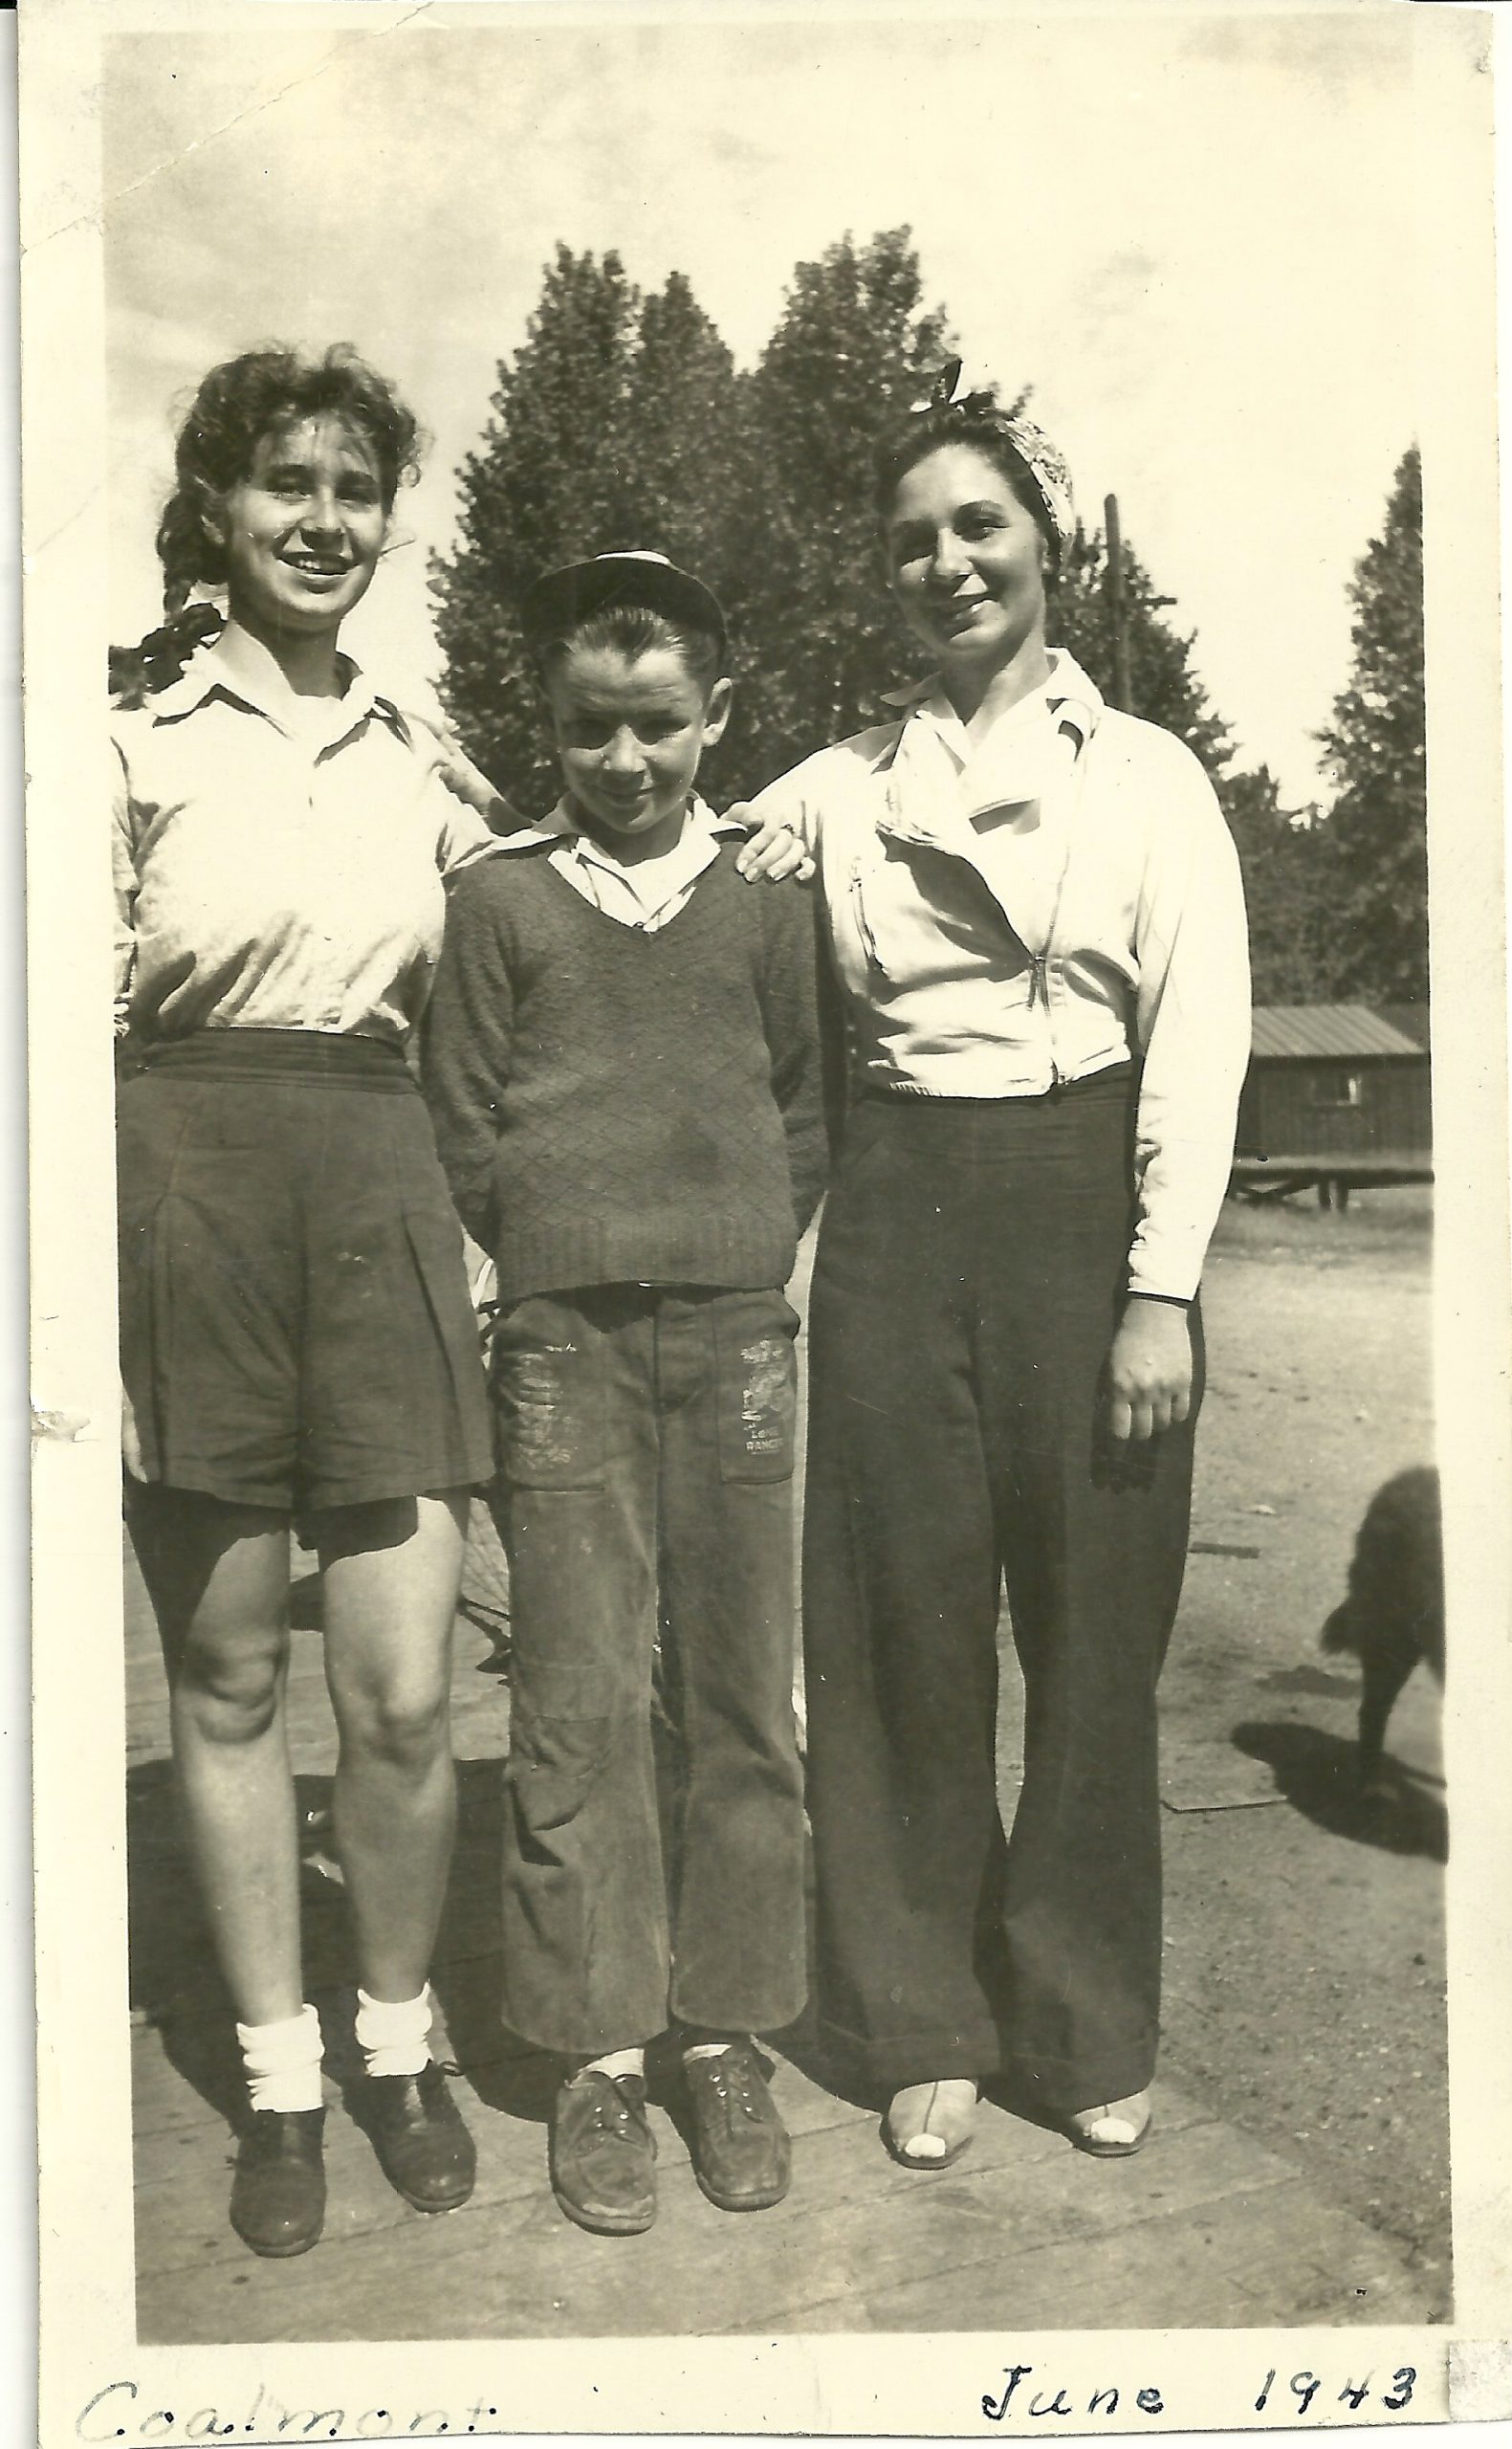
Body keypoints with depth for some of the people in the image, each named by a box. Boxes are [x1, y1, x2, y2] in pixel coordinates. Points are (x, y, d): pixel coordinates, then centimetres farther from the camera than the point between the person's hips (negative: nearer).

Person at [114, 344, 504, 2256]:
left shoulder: (410, 757, 14)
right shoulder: (129, 732, 1)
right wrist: (85, 1306, -10)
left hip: (377, 1189, 3)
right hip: (187, 1184, -2)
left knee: (403, 1694, -1)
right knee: (227, 1677, 8)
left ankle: (399, 2045, 24)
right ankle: (278, 2076, 26)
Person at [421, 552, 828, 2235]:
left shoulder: (763, 900, 9)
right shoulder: (500, 899, 5)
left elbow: (809, 1105, 13)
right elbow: (458, 1121, 5)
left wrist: (744, 1249, 3)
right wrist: (560, 1255, 2)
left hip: (735, 1332, 2)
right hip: (563, 1341, -1)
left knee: (744, 1700, 4)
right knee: (575, 1702, 0)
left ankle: (725, 2035, 18)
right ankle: (599, 2052, 12)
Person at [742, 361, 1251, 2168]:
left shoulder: (1145, 775, 6)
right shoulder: (834, 792, 11)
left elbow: (1199, 1040, -2)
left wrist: (1161, 1289, -10)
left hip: (1085, 1206, -1)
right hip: (898, 1219, 2)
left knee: (1096, 1634, 4)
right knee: (907, 1628, 4)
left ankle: (1087, 2032, 21)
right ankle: (924, 2031, 20)